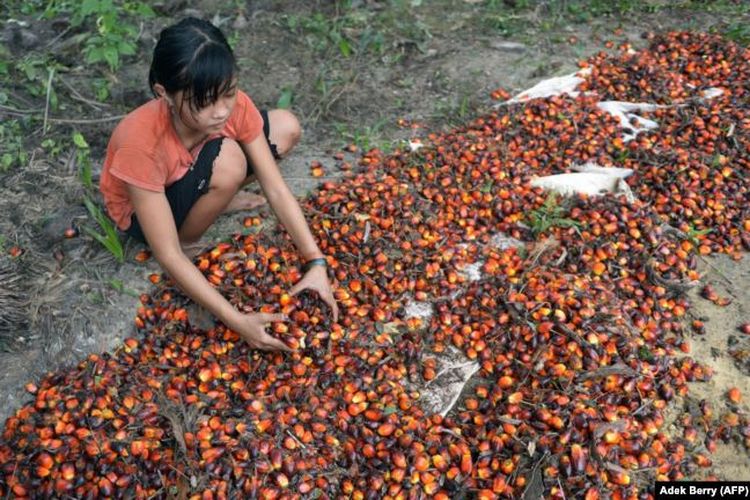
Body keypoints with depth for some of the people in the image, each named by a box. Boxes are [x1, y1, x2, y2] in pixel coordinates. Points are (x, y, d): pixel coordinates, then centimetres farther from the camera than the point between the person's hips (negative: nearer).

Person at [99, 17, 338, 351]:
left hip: (191, 174, 5)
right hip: (141, 209, -5)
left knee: (286, 128, -11)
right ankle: (189, 243, -9)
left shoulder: (233, 105, -28)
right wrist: (237, 321, -39)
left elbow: (276, 190, -22)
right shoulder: (141, 144, -41)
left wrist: (315, 263, -31)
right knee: (228, 161, -37)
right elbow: (168, 256, -36)